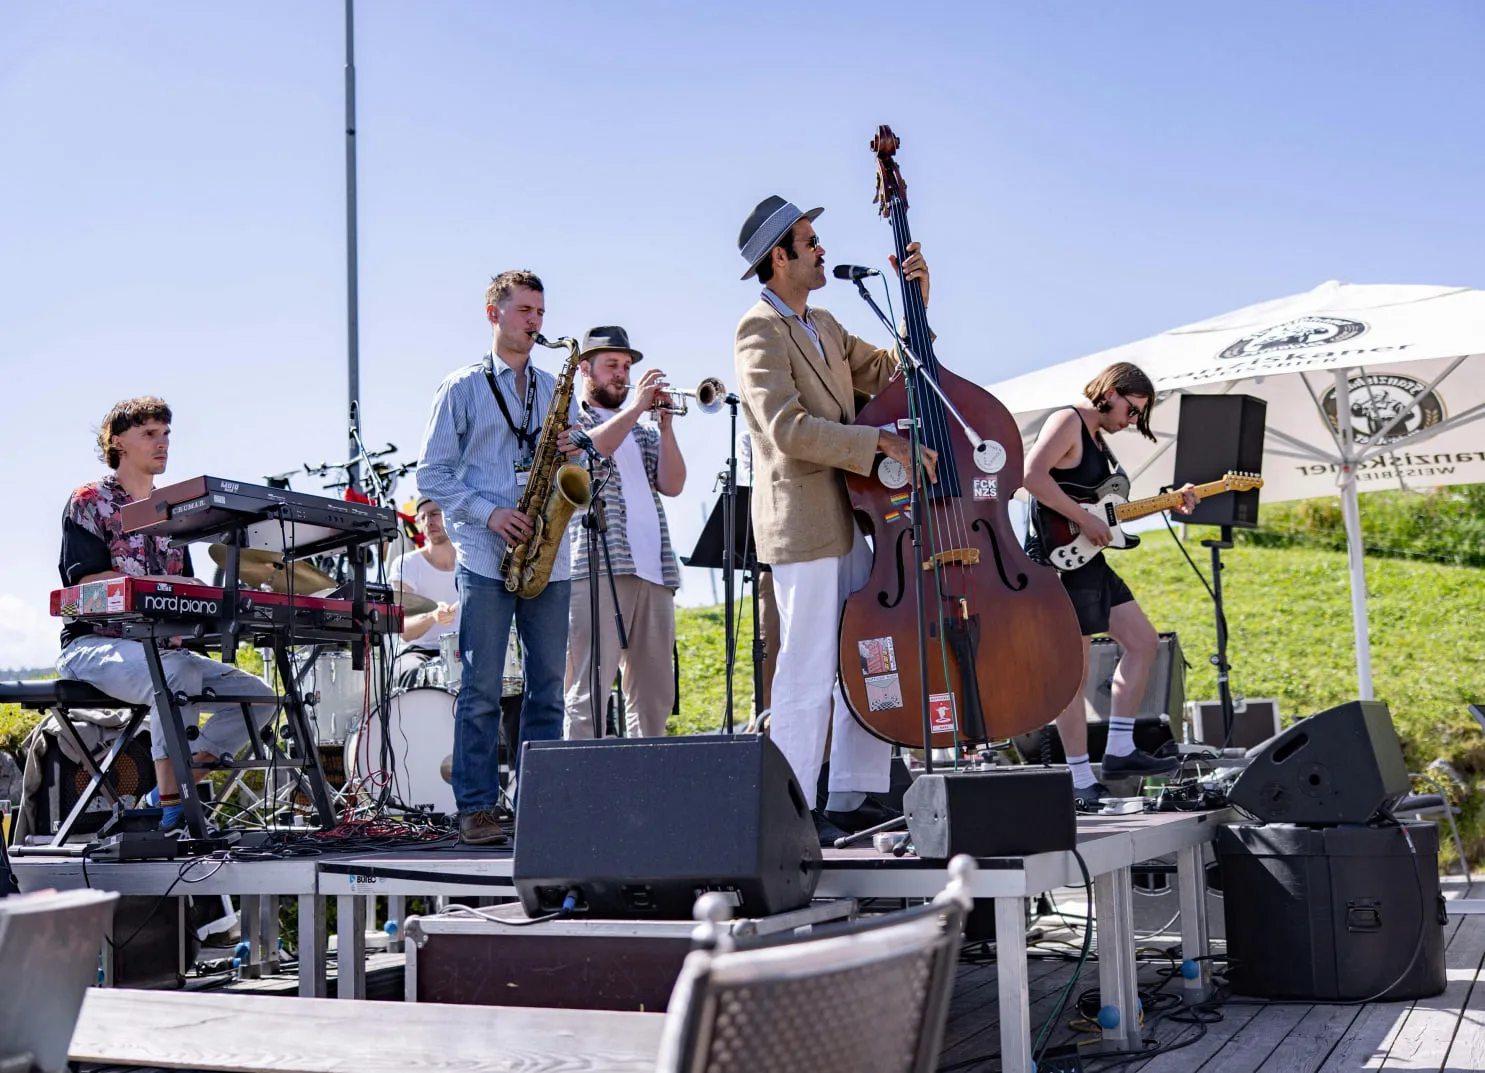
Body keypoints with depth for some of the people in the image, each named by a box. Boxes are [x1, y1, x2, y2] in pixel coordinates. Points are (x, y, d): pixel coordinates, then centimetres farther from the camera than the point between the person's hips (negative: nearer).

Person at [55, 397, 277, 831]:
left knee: (259, 695, -9)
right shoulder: (90, 501, 0)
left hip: (161, 646, 7)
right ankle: (173, 808, -33)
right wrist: (160, 584, -21)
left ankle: (173, 786, -6)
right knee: (179, 672, -38)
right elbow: (87, 580, -12)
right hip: (94, 644, -7)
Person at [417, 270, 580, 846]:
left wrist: (570, 455, -4)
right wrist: (488, 513, -13)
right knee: (481, 689, -4)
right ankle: (477, 809, 2)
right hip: (485, 559, -4)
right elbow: (432, 473, 0)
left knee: (548, 687, 4)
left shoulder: (556, 389, 18)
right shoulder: (462, 388, 6)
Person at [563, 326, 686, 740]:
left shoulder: (643, 431, 27)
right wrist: (636, 408, -9)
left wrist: (665, 426, 1)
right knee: (588, 690, -12)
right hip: (596, 567, -6)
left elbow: (672, 485, 12)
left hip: (653, 570, 6)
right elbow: (586, 450, -11)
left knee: (654, 697, 4)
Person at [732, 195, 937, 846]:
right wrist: (882, 443, -24)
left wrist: (915, 299, 9)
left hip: (848, 519, 9)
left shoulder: (823, 327, 18)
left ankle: (854, 798, 19)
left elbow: (891, 373, 19)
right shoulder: (760, 331, -10)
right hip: (801, 523, -9)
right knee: (809, 671, -7)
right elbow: (787, 429, -21)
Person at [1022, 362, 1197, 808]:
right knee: (1073, 673, -6)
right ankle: (1081, 783, -1)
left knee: (1143, 642, 13)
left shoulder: (1098, 437, 20)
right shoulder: (1068, 421, -10)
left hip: (1088, 559, 11)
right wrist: (1084, 520, -22)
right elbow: (1032, 474, -26)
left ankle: (1119, 751, 16)